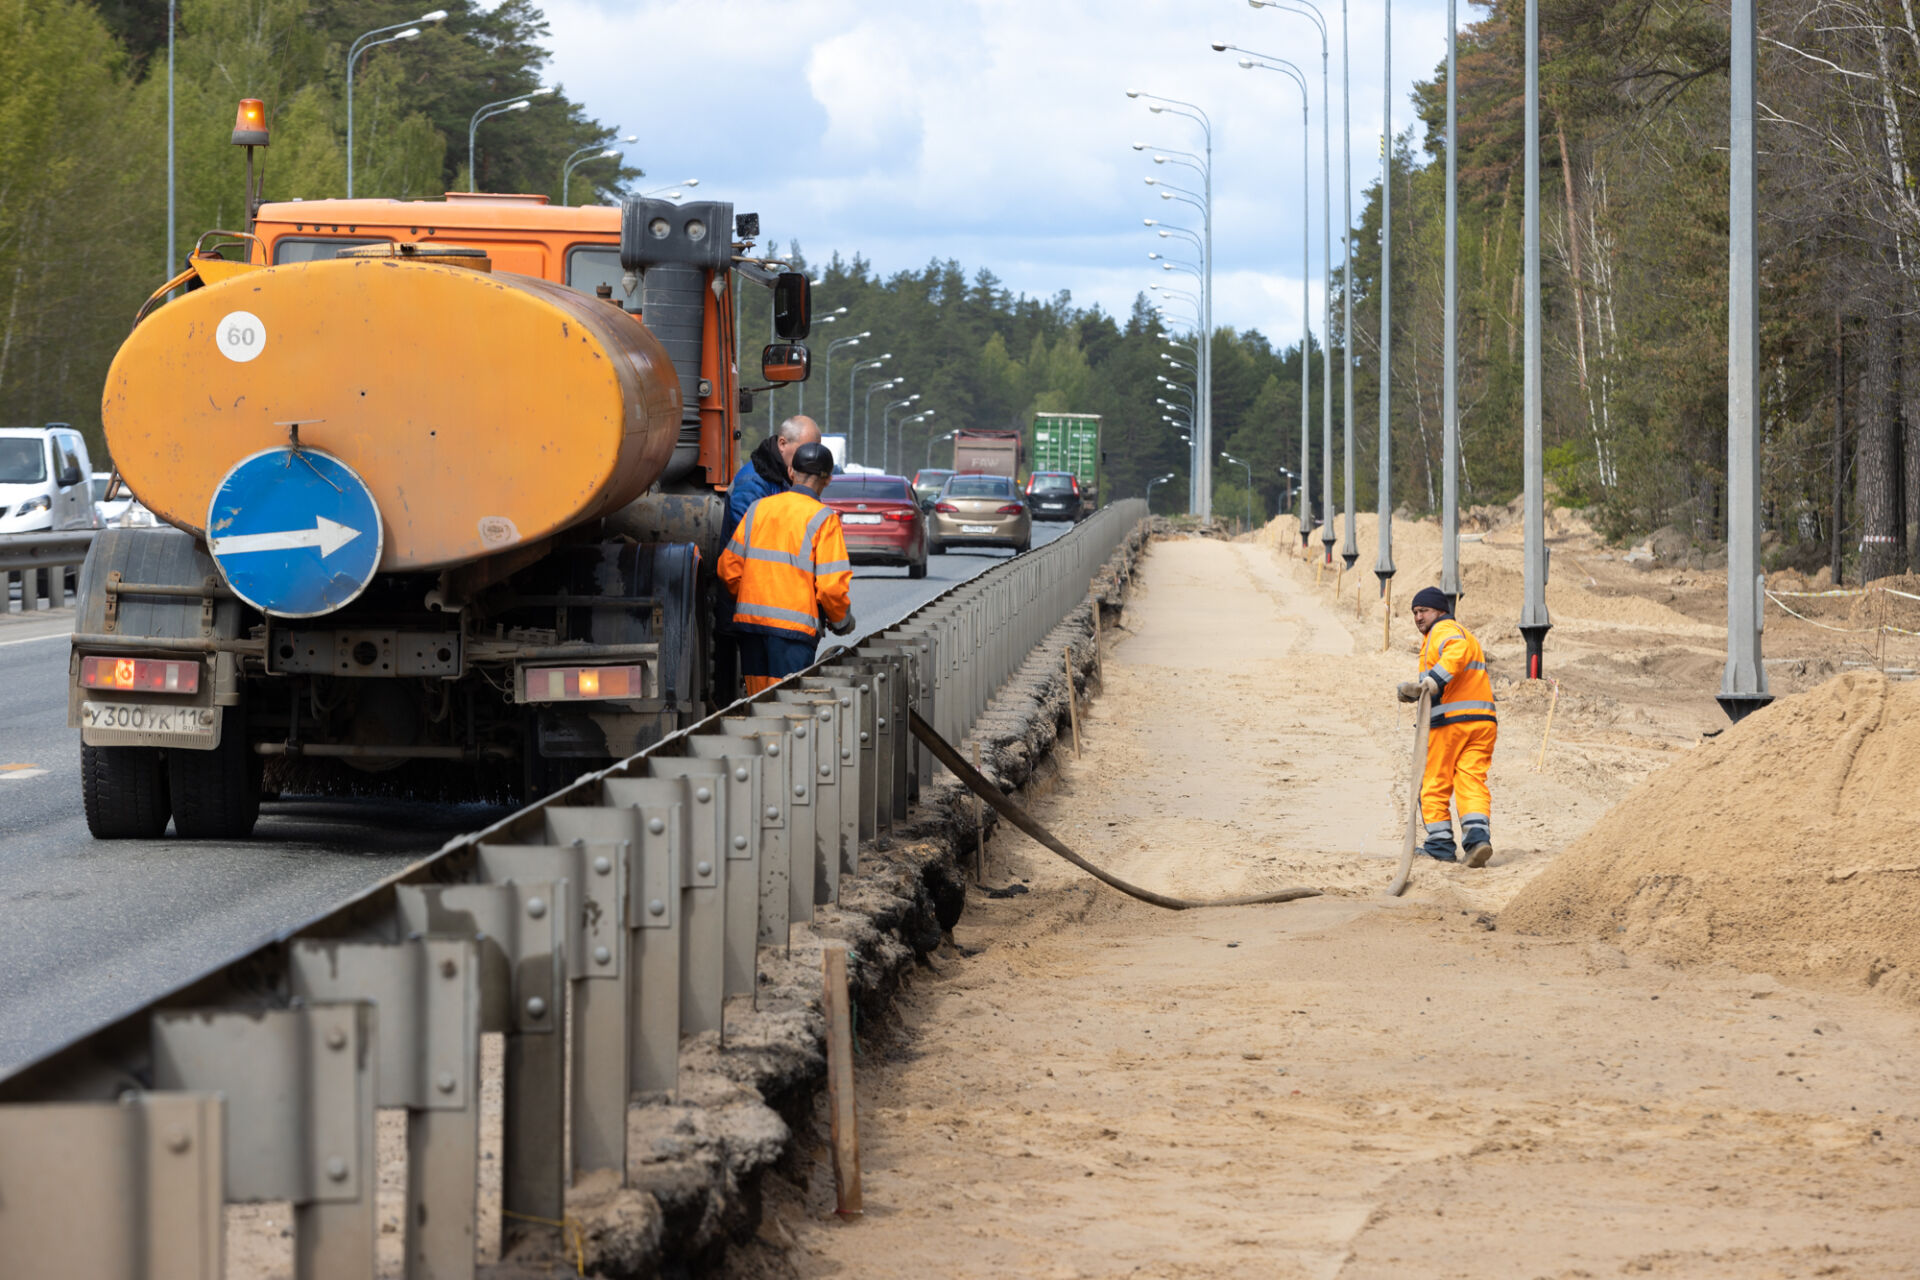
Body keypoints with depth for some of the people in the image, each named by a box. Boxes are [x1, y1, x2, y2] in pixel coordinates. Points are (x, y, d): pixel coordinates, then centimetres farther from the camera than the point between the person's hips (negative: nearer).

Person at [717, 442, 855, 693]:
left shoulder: (758, 509, 9)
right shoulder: (823, 519, -5)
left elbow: (729, 568, 11)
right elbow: (832, 584, -9)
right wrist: (841, 621, 10)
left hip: (748, 619, 5)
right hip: (793, 624, -5)